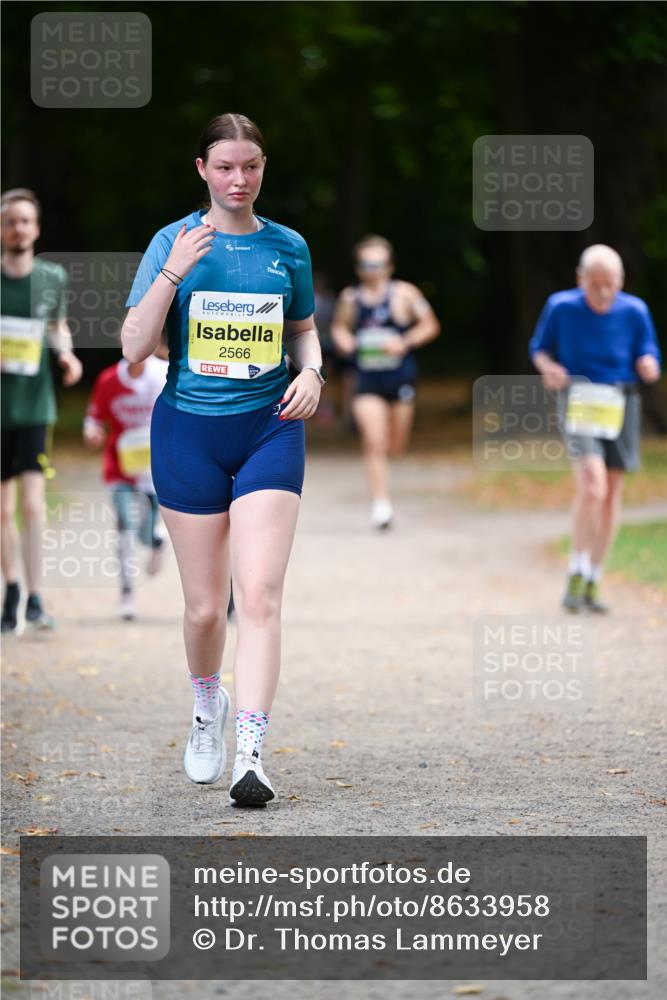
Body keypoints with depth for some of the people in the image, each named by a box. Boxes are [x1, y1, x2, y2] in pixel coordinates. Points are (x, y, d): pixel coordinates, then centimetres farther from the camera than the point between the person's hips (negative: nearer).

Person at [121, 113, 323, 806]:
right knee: (205, 605, 6)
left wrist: (311, 371, -1)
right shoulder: (174, 242, -1)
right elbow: (134, 348, -7)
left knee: (260, 597, -15)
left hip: (269, 430, 1)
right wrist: (172, 273, -19)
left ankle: (250, 758, -18)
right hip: (188, 432, 0)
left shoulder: (288, 248, 6)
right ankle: (207, 705, 37)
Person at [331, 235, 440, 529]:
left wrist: (405, 342, -14)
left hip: (400, 379, 0)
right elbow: (340, 326, 20)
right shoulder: (350, 298, 3)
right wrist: (344, 340, -3)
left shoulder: (404, 293, -4)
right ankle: (380, 503, -12)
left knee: (395, 446, 10)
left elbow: (430, 326, 1)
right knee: (374, 442, -15)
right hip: (367, 381, 0)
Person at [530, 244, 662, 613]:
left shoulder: (634, 311, -4)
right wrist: (549, 367, -15)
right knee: (592, 484, -22)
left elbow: (647, 358, 3)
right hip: (579, 403, -3)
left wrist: (648, 365, -21)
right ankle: (576, 575, -10)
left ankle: (593, 583, 21)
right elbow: (540, 348, 7)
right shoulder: (561, 307, -6)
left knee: (611, 496, 7)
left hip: (620, 407, 3)